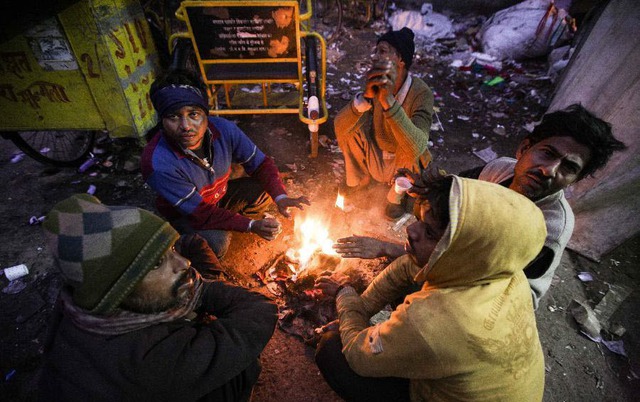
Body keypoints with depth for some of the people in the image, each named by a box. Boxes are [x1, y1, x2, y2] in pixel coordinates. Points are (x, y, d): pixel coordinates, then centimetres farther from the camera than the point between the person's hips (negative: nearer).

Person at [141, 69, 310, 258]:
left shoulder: (223, 129, -25)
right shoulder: (157, 163, -36)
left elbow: (261, 163, -14)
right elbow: (200, 213, -31)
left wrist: (281, 196, -30)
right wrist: (250, 225, -34)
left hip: (219, 195, 5)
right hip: (184, 214, -4)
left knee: (263, 191, -16)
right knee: (216, 243, -31)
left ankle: (228, 227, 10)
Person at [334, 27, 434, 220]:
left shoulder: (421, 93, -27)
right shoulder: (376, 85, -16)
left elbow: (417, 148, -44)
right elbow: (340, 125, -27)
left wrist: (389, 101, -51)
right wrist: (365, 96, -44)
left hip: (404, 167, -3)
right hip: (376, 160, 4)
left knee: (409, 146, -35)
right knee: (349, 122, -17)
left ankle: (397, 195, -2)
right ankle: (358, 178, 9)